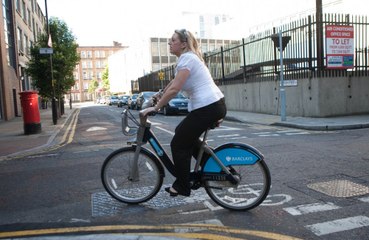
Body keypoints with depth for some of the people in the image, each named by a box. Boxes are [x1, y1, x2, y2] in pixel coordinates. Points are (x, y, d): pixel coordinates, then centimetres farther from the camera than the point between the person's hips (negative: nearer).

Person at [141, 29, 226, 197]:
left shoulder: (187, 58, -12)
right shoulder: (188, 57, 18)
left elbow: (174, 89, -20)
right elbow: (174, 82, 31)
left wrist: (155, 107, -13)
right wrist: (160, 94, 39)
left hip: (207, 108, -10)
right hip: (215, 105, 10)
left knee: (178, 144, 0)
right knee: (184, 134, 24)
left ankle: (182, 186, 13)